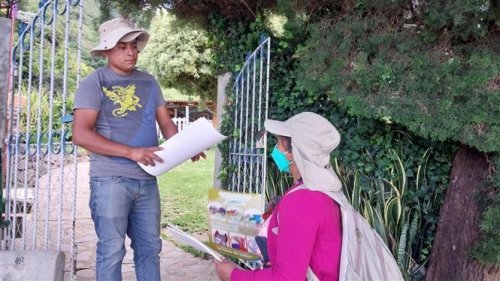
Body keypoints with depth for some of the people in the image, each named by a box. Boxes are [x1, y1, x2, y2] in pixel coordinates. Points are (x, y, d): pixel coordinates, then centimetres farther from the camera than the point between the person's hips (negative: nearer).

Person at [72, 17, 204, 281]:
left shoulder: (148, 82, 12)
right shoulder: (95, 82, -5)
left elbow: (166, 123, 11)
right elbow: (81, 134, -14)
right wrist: (131, 152, -21)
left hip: (147, 179, 5)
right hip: (110, 179, -5)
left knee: (149, 247, 13)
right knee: (112, 250, 2)